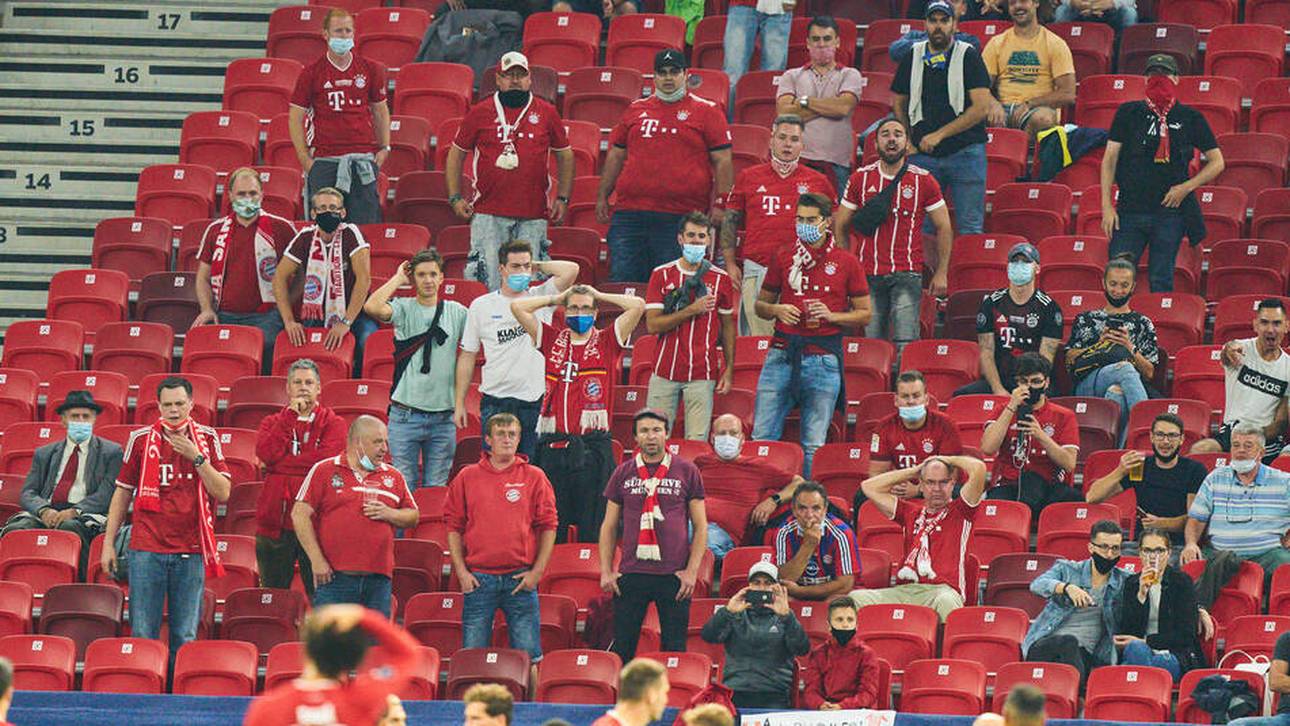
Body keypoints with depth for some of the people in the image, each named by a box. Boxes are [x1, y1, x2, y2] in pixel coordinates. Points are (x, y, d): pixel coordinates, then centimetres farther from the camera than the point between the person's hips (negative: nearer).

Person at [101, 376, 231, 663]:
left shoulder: (207, 439, 6)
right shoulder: (141, 439, 6)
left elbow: (223, 494, 1)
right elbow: (122, 492, 12)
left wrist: (197, 457, -10)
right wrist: (108, 543, 8)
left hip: (191, 553, 0)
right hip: (146, 549, 0)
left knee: (185, 637, 1)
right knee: (143, 634, -2)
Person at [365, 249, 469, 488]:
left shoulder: (457, 312, 7)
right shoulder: (403, 309, 1)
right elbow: (372, 307, -19)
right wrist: (398, 278, -6)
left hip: (443, 416, 2)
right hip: (406, 413, -2)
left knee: (437, 487, 6)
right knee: (404, 485, 0)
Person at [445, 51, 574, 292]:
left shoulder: (546, 113, 9)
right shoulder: (480, 112, 6)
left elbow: (564, 155, 19)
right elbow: (456, 154, 14)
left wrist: (562, 199, 11)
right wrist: (455, 198, 5)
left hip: (532, 217, 1)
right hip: (488, 215, -1)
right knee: (488, 279, -6)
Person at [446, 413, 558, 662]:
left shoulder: (534, 478, 6)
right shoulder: (466, 478, 7)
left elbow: (548, 527, 5)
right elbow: (454, 527, 8)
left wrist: (537, 571, -2)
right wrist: (461, 572, 0)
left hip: (520, 580, 0)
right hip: (478, 579, 1)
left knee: (527, 655, -1)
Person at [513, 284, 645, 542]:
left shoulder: (607, 342, 8)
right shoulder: (552, 340, 13)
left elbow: (637, 306, -2)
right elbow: (517, 306, 10)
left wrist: (599, 296, 11)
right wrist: (556, 299, 16)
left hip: (593, 445, -2)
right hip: (553, 444, 2)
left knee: (592, 526, -1)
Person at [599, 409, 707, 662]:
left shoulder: (686, 472, 5)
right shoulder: (623, 473, 9)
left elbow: (700, 526, 6)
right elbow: (609, 526, 13)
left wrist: (692, 571, -4)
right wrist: (606, 571, 4)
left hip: (674, 575, -1)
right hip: (631, 573, 1)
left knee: (674, 650, 2)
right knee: (622, 648, 2)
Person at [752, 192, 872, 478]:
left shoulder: (846, 262, 4)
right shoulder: (783, 258, 11)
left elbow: (865, 313, 8)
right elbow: (760, 305, 19)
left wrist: (832, 316, -9)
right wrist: (776, 310, -4)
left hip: (823, 359, -2)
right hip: (782, 355, 2)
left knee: (814, 445, 0)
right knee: (762, 437, -2)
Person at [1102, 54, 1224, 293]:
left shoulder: (1190, 118, 6)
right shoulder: (1128, 113, 7)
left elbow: (1216, 163, 10)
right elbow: (1110, 159, 7)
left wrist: (1186, 187, -4)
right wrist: (1107, 206, -2)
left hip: (1170, 212, -1)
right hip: (1129, 209, 1)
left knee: (1161, 281, 0)